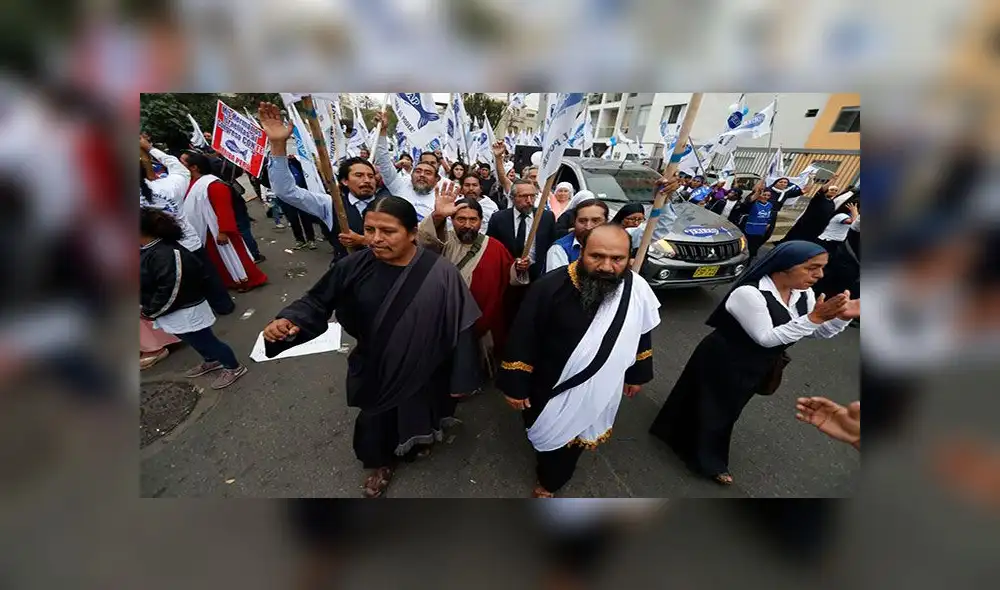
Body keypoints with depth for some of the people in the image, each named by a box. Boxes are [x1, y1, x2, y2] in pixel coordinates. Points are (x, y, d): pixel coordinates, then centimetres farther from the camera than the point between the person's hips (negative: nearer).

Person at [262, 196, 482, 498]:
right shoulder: (354, 266, -16)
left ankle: (419, 440, 65)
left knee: (417, 414, 27)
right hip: (374, 371, 2)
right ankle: (381, 461, 59)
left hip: (422, 373, -1)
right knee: (375, 422, 24)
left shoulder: (441, 274, -25)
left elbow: (459, 329, -19)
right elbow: (318, 301, -3)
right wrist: (289, 320, -24)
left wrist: (460, 380, -13)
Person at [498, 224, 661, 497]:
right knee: (546, 437, 24)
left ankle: (549, 483, 60)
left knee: (571, 440, 27)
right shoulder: (550, 287, -28)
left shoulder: (638, 289, -16)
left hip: (597, 391, 3)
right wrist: (515, 385, -13)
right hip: (548, 386, -2)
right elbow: (522, 340, -19)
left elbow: (640, 336, 2)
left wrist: (637, 374, 12)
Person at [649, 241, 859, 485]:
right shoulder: (749, 293, -30)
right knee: (713, 410, 11)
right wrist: (814, 317, -32)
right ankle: (709, 462, 35)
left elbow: (821, 332, 1)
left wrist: (843, 316, -18)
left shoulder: (804, 293, -4)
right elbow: (766, 338, -28)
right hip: (724, 362, -8)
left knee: (728, 409, 26)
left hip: (757, 366, 8)